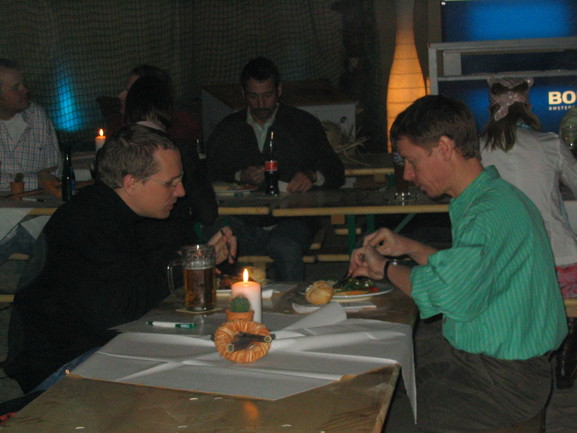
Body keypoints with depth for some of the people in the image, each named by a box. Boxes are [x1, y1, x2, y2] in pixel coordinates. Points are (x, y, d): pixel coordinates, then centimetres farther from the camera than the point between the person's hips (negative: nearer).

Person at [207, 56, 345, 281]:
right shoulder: (227, 129, 17)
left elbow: (336, 173, 10)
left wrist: (311, 176, -11)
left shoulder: (304, 124, 13)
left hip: (291, 220, -1)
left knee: (286, 248, -36)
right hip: (243, 223, 2)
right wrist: (240, 177, -7)